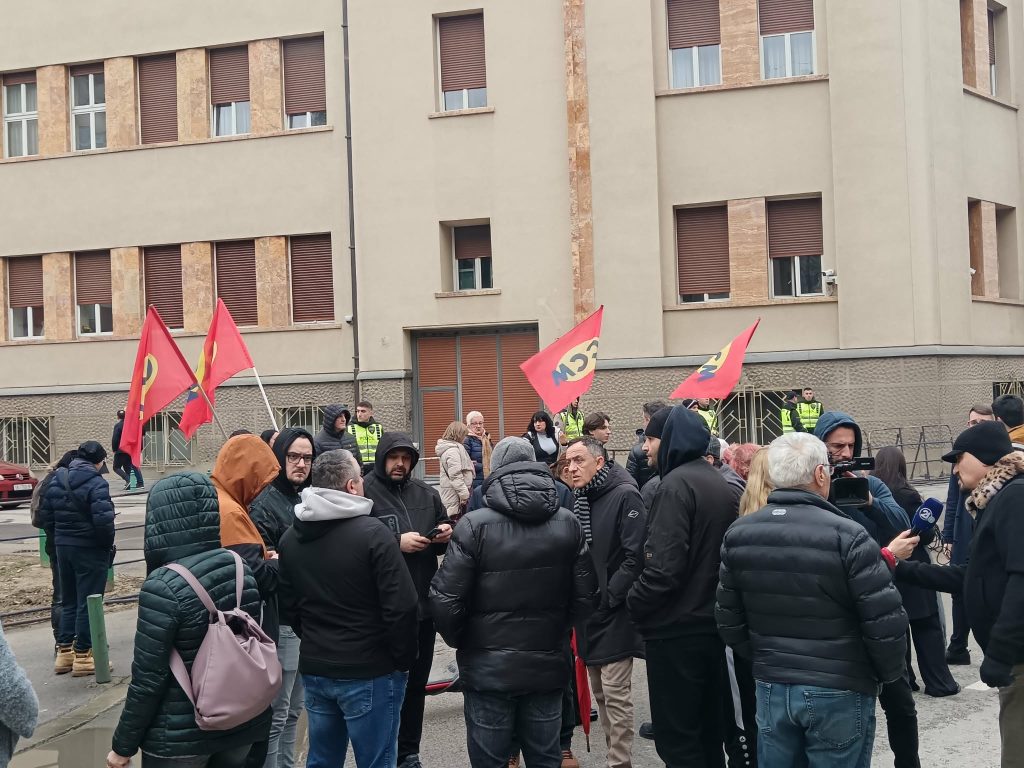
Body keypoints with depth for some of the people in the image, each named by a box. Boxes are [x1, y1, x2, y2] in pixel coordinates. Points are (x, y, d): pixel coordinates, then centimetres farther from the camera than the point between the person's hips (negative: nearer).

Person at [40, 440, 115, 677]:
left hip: (62, 547, 7)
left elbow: (46, 518, 8)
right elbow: (103, 521, -24)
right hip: (90, 550, -7)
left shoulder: (56, 481, 6)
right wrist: (108, 543, -9)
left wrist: (60, 535, 16)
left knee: (68, 600, 18)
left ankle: (64, 651, 22)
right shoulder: (96, 484, -17)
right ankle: (83, 655, 6)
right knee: (88, 602, 2)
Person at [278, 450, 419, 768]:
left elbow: (288, 606, 11)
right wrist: (403, 660, -5)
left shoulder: (290, 537, 5)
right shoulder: (372, 532, -16)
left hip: (314, 670, 6)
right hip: (369, 672, -6)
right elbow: (400, 606, -18)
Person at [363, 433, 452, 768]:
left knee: (417, 682, 16)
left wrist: (445, 536, -3)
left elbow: (443, 544, 19)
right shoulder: (363, 493, -9)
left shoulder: (426, 494, 9)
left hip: (424, 603, 6)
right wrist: (396, 543, -23)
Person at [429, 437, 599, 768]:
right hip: (548, 665, 4)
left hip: (489, 668, -4)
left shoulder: (475, 525, -13)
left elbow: (445, 598, -14)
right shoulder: (568, 523, 0)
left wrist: (460, 641, 5)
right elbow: (585, 595, 0)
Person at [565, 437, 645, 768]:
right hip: (588, 612, 8)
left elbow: (635, 556, -19)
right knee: (600, 692, 14)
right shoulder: (579, 500, 10)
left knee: (615, 694, -4)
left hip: (613, 614, -8)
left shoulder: (625, 496, -13)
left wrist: (609, 597, -17)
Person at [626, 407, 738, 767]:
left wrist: (634, 603, -10)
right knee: (709, 730, 17)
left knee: (676, 739, 0)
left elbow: (664, 566, -24)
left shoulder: (676, 484, -16)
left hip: (677, 630, -8)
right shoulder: (723, 486, 11)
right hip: (713, 624, 9)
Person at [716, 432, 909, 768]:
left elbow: (728, 619, 6)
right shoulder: (847, 535, -17)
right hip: (839, 691, -4)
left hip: (771, 687, 4)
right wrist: (887, 673, 3)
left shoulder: (738, 534, -1)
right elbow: (885, 622, -16)